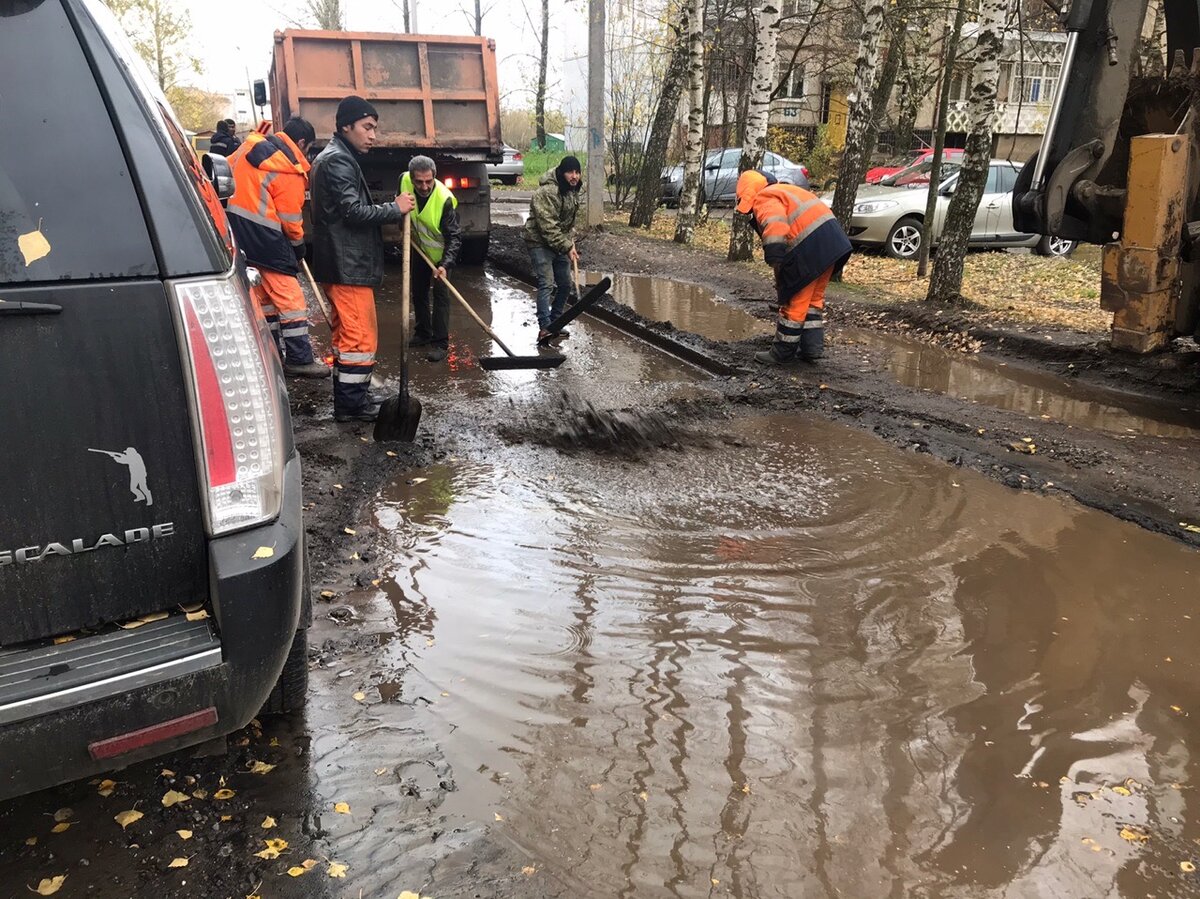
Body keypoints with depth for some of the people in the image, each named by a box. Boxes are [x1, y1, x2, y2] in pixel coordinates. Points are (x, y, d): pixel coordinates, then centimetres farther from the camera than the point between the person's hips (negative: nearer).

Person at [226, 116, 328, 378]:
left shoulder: (251, 145, 8)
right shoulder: (290, 171, -13)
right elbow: (291, 219, -8)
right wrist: (298, 250, 7)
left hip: (235, 227, 8)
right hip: (263, 235, -8)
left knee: (262, 295, 16)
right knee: (290, 297, -2)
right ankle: (299, 360, -1)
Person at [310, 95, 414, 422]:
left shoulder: (337, 158, 20)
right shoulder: (337, 161, -13)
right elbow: (354, 211, -21)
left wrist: (391, 212, 10)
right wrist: (395, 209, -11)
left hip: (343, 262, 11)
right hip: (348, 264, -11)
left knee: (347, 333, 14)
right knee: (361, 335, -6)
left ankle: (347, 399, 21)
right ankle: (353, 403, 0)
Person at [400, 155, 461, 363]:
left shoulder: (444, 199, -34)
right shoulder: (404, 181, -20)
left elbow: (454, 236, -32)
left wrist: (445, 264, -43)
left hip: (440, 252, -5)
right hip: (419, 248, 6)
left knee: (440, 293, -9)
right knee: (418, 292, 15)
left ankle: (440, 342, -3)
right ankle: (423, 334, 30)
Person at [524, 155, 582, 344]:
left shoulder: (572, 191, 6)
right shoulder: (546, 192, -23)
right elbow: (548, 227, -27)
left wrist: (571, 242, 9)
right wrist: (567, 247, -27)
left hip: (560, 243, 9)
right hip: (540, 243, -9)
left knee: (565, 285, 12)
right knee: (546, 284, -19)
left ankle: (554, 322, 25)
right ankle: (544, 327, -23)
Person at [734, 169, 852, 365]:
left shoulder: (764, 200, -4)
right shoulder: (785, 190, 28)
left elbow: (775, 225, -24)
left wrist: (775, 259, -31)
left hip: (810, 249, -10)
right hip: (834, 241, 10)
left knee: (794, 301, 2)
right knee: (813, 298, 19)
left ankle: (783, 352, 12)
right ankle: (812, 348, 23)